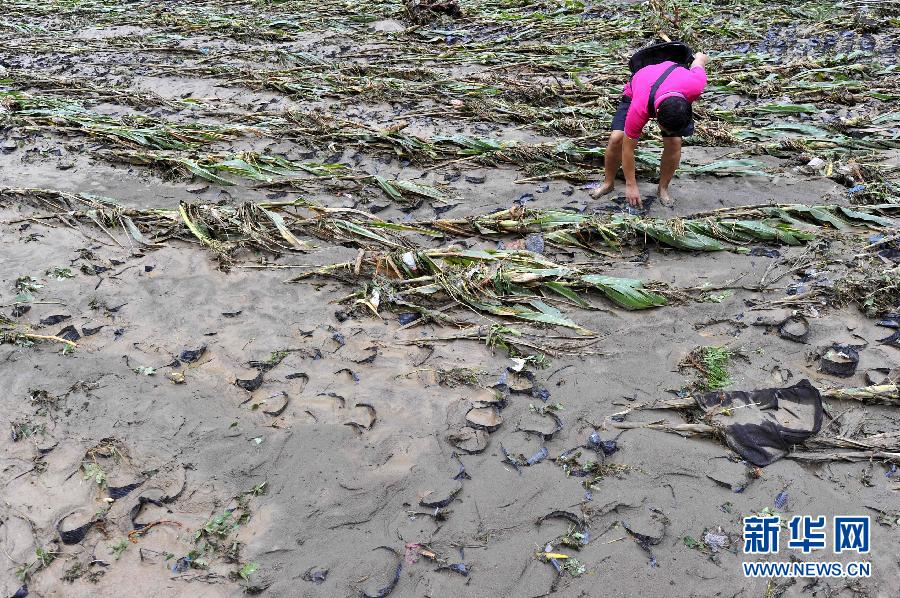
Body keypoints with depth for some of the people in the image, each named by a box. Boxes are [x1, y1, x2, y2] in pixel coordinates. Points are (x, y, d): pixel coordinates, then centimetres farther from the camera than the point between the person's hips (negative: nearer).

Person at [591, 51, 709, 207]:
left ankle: (663, 188, 5)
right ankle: (609, 183, 7)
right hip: (635, 91, -1)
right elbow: (627, 148, -30)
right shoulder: (639, 111, -45)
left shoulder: (695, 85, -43)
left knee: (674, 142, -18)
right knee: (616, 138, -17)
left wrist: (701, 57, 9)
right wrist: (631, 185, -21)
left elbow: (699, 60, -18)